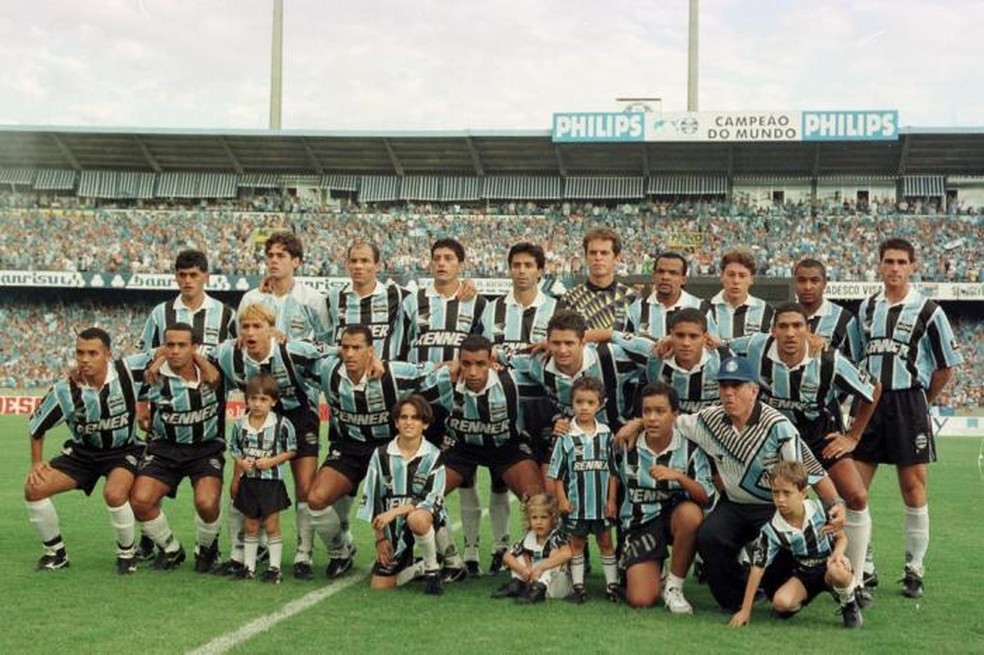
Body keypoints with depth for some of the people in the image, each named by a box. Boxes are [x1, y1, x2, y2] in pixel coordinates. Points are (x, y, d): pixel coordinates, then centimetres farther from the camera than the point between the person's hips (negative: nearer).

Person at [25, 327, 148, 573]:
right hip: (82, 451, 3)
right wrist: (36, 462, -2)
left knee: (114, 494, -33)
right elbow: (36, 425, -1)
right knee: (34, 488, -11)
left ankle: (126, 554, -5)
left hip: (124, 450, -3)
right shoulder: (64, 390, -18)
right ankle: (55, 552, 9)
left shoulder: (128, 371, -24)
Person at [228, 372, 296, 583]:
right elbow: (236, 453, 11)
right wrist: (241, 464, -3)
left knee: (271, 525, 1)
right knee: (250, 526, 12)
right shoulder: (240, 425, 0)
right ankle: (248, 565, 21)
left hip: (271, 481, -3)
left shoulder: (282, 424, -11)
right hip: (248, 481, 3)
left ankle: (274, 567, 10)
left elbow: (291, 450, -5)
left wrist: (271, 461, -16)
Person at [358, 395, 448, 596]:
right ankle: (410, 567, 29)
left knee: (416, 518, -40)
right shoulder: (381, 454, 0)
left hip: (425, 517, -3)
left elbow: (433, 500, -13)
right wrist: (380, 538, 2)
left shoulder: (433, 456, -6)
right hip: (392, 530, 3)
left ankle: (432, 571, -15)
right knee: (379, 586, -3)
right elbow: (372, 498, 4)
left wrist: (395, 511, -24)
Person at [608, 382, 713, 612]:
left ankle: (674, 586, -16)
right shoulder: (626, 446, -5)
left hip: (675, 515, 0)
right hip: (639, 523, 0)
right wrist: (612, 501, 4)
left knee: (691, 513, -39)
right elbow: (614, 472, 19)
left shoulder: (689, 447, -10)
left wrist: (679, 477, -31)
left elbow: (706, 497, -16)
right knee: (640, 600, -18)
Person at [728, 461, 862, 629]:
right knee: (781, 602, -27)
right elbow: (757, 568, -15)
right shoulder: (772, 530, -17)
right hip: (802, 575, 1)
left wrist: (838, 552, -25)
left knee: (838, 571, -38)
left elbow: (841, 537, 1)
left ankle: (849, 605, -4)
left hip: (827, 565, -1)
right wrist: (745, 610, -15)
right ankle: (799, 602, 12)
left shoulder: (820, 509, -16)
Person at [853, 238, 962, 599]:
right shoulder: (866, 308, 9)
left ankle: (914, 571, 12)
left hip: (909, 403, -4)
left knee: (913, 487, 1)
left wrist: (919, 402, 3)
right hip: (869, 402, 4)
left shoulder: (928, 311, -4)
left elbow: (946, 366, 0)